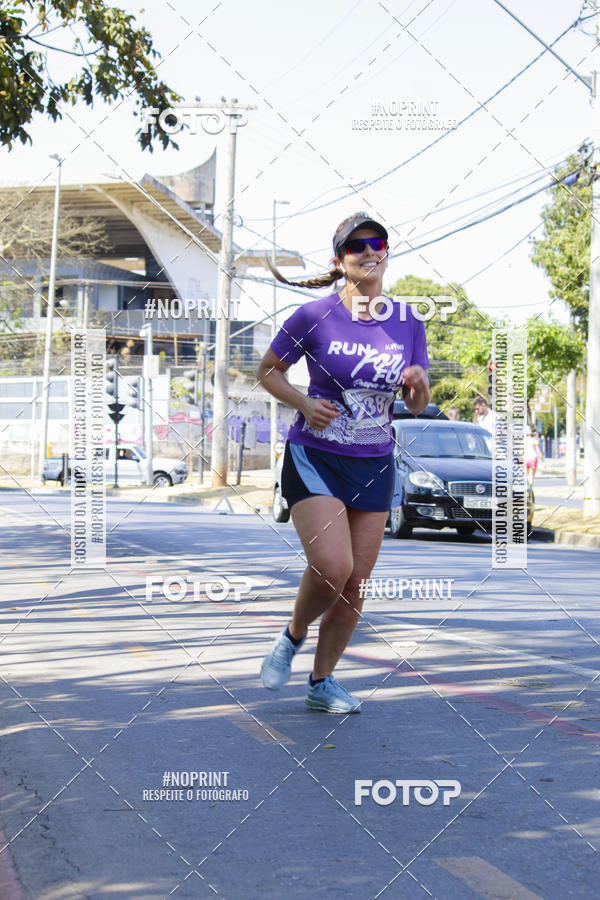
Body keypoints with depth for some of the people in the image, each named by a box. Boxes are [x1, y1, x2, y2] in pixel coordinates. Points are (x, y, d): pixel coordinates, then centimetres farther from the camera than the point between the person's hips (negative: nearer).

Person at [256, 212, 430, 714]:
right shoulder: (315, 317, -8)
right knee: (331, 566, -20)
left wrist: (418, 385, -15)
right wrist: (304, 404, -13)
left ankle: (322, 681, 22)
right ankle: (293, 636, 11)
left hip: (374, 466, 4)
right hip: (314, 459, -4)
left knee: (354, 582, 4)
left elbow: (418, 404, 8)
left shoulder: (408, 324, 2)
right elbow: (268, 370, 4)